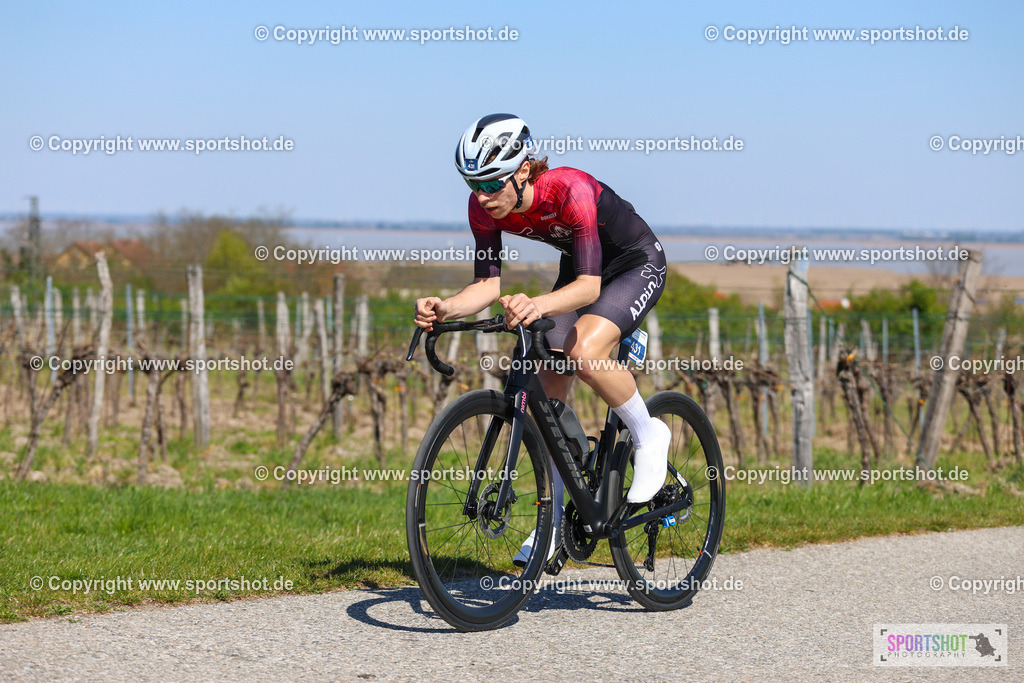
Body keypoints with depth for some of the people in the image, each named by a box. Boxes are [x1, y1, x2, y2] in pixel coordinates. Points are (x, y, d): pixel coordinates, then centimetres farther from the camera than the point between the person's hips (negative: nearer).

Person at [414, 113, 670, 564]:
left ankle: (649, 435, -6)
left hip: (637, 264, -7)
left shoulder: (570, 190, -36)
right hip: (579, 267, 7)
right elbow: (487, 284, -17)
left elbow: (589, 285, -40)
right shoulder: (485, 207, -18)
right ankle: (554, 517, 7)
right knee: (547, 382, -4)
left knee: (584, 353, -32)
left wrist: (538, 306, -59)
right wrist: (445, 308, -38)